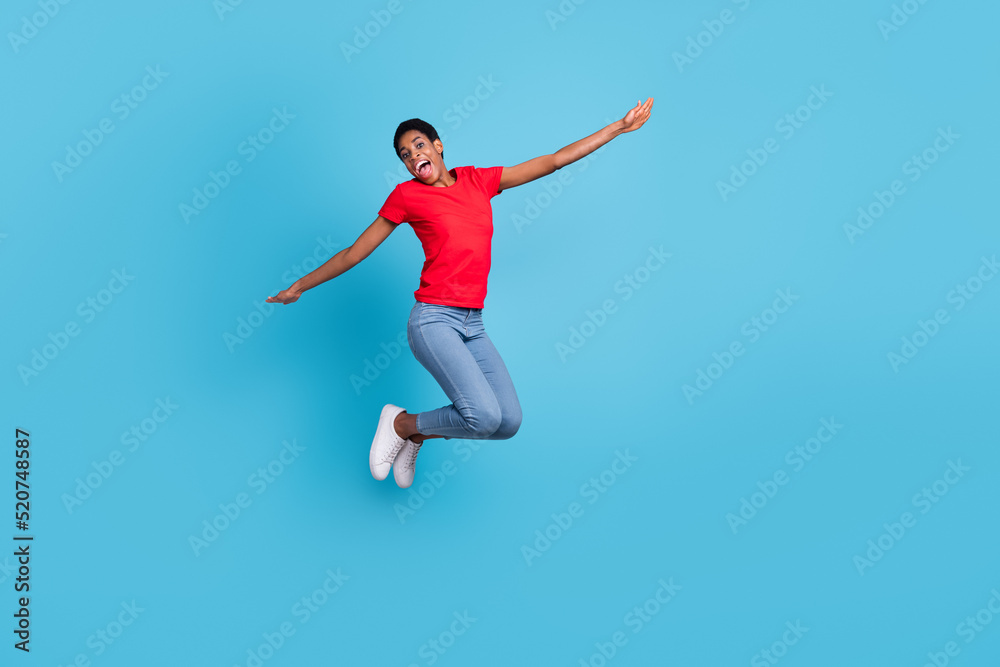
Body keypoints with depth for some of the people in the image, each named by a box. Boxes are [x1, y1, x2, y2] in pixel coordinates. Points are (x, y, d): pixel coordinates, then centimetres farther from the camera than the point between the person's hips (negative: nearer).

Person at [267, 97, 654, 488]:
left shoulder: (478, 180, 13)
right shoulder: (406, 195, 2)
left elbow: (554, 161, 14)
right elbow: (354, 253, 9)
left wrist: (620, 127, 15)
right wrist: (298, 287, 14)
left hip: (473, 325, 5)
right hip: (434, 320, -5)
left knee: (509, 422, -5)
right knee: (485, 416, -21)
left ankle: (416, 435, 17)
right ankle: (400, 423, 6)